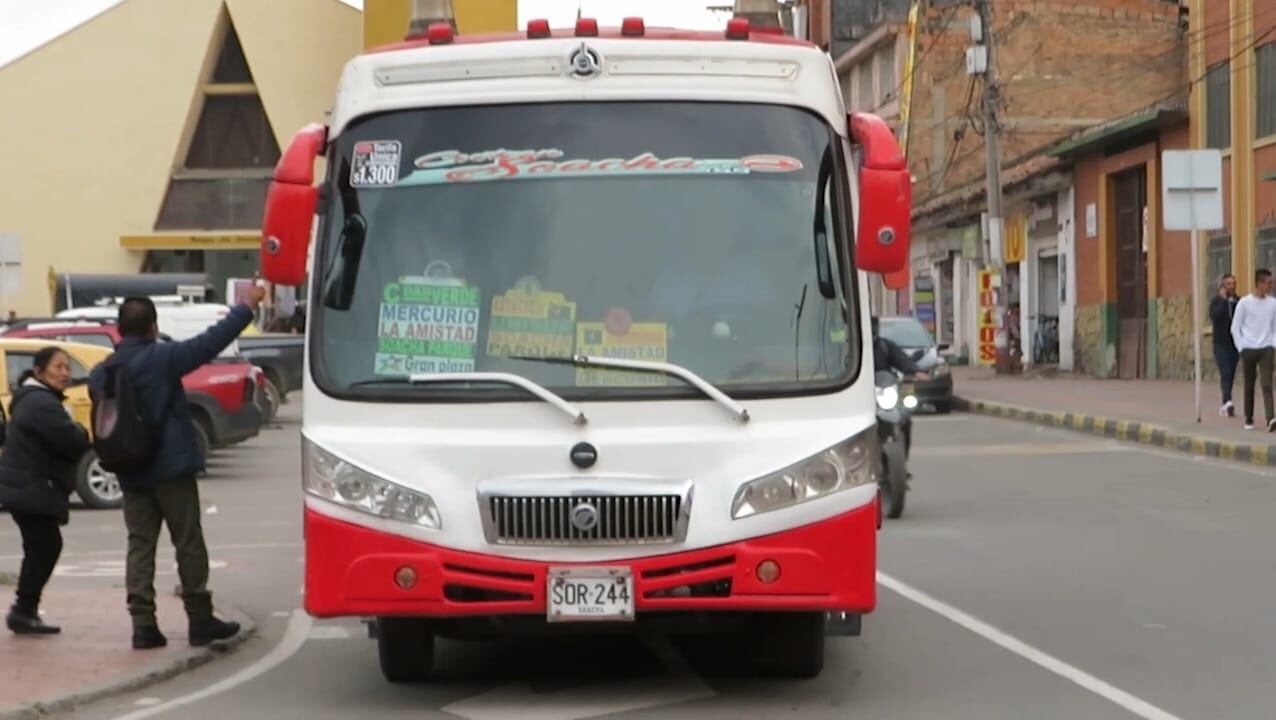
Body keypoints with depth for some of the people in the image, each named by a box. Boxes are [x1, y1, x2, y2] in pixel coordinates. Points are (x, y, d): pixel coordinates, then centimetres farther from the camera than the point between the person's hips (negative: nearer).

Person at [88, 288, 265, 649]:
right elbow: (211, 342, -12)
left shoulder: (100, 373, 4)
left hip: (130, 473, 5)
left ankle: (143, 624, 1)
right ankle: (200, 620, 7)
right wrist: (246, 308, -4)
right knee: (189, 543, 3)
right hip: (171, 469, -5)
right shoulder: (162, 358, -12)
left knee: (140, 544, 7)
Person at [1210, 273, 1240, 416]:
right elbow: (1214, 316, -20)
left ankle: (1225, 405, 16)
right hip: (1221, 344, -3)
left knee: (1231, 375, 7)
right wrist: (1223, 300, -15)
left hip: (1235, 344, 3)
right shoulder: (1216, 301, 0)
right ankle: (1227, 402, -28)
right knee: (1225, 373, -16)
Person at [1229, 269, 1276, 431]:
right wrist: (1241, 348, -3)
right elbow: (1235, 328, 2)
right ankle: (1249, 419, 20)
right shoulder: (1244, 303, -2)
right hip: (1248, 349, -1)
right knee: (1249, 386, 8)